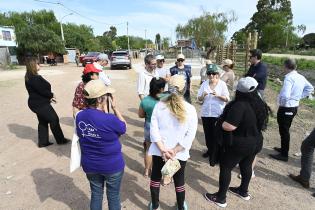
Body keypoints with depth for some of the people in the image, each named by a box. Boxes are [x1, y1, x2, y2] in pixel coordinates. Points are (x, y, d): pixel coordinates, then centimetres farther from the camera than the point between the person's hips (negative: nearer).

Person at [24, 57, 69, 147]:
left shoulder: (30, 77, 9)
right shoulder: (34, 78, -24)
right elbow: (42, 90, -24)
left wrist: (49, 97, 10)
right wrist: (52, 95, -5)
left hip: (38, 103, 10)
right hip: (40, 104, -10)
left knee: (43, 121, 18)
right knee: (54, 119, 2)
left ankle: (43, 142, 28)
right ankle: (60, 140, 14)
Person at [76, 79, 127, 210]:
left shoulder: (79, 116, -11)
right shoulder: (110, 119, -28)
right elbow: (124, 127, -8)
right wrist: (114, 108, -7)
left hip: (90, 165, 5)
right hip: (112, 165, -4)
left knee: (96, 194, 25)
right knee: (113, 196, 19)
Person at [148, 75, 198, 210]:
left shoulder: (159, 105, -11)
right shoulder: (190, 109, -13)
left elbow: (154, 130, -13)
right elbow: (190, 135, -15)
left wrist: (163, 150, -13)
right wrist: (174, 151, -13)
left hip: (158, 151, 1)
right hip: (180, 153, 0)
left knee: (155, 177, 23)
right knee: (179, 180, 22)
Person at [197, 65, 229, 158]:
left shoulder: (222, 84, -4)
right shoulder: (204, 84, 4)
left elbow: (227, 99, -8)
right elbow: (199, 98, 5)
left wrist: (217, 95, -24)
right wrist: (203, 95, -17)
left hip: (218, 113, -3)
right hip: (205, 113, 3)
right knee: (208, 133, 13)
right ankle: (209, 149, 32)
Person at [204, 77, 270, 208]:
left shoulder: (239, 105, -27)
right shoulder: (260, 104, 0)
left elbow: (228, 126, -31)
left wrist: (220, 123, -12)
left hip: (239, 145, -8)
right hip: (255, 142, 8)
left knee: (225, 168, 7)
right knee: (246, 166, 24)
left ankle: (221, 198, 19)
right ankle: (244, 192, 44)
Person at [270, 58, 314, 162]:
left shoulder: (289, 78, -23)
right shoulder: (301, 77, 5)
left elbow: (285, 95, -34)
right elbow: (310, 88, 21)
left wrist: (281, 101, -13)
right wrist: (299, 97, 15)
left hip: (286, 108, -9)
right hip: (294, 107, 9)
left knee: (284, 131, 4)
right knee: (285, 130, 22)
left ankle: (284, 155, 16)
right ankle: (284, 148, 38)